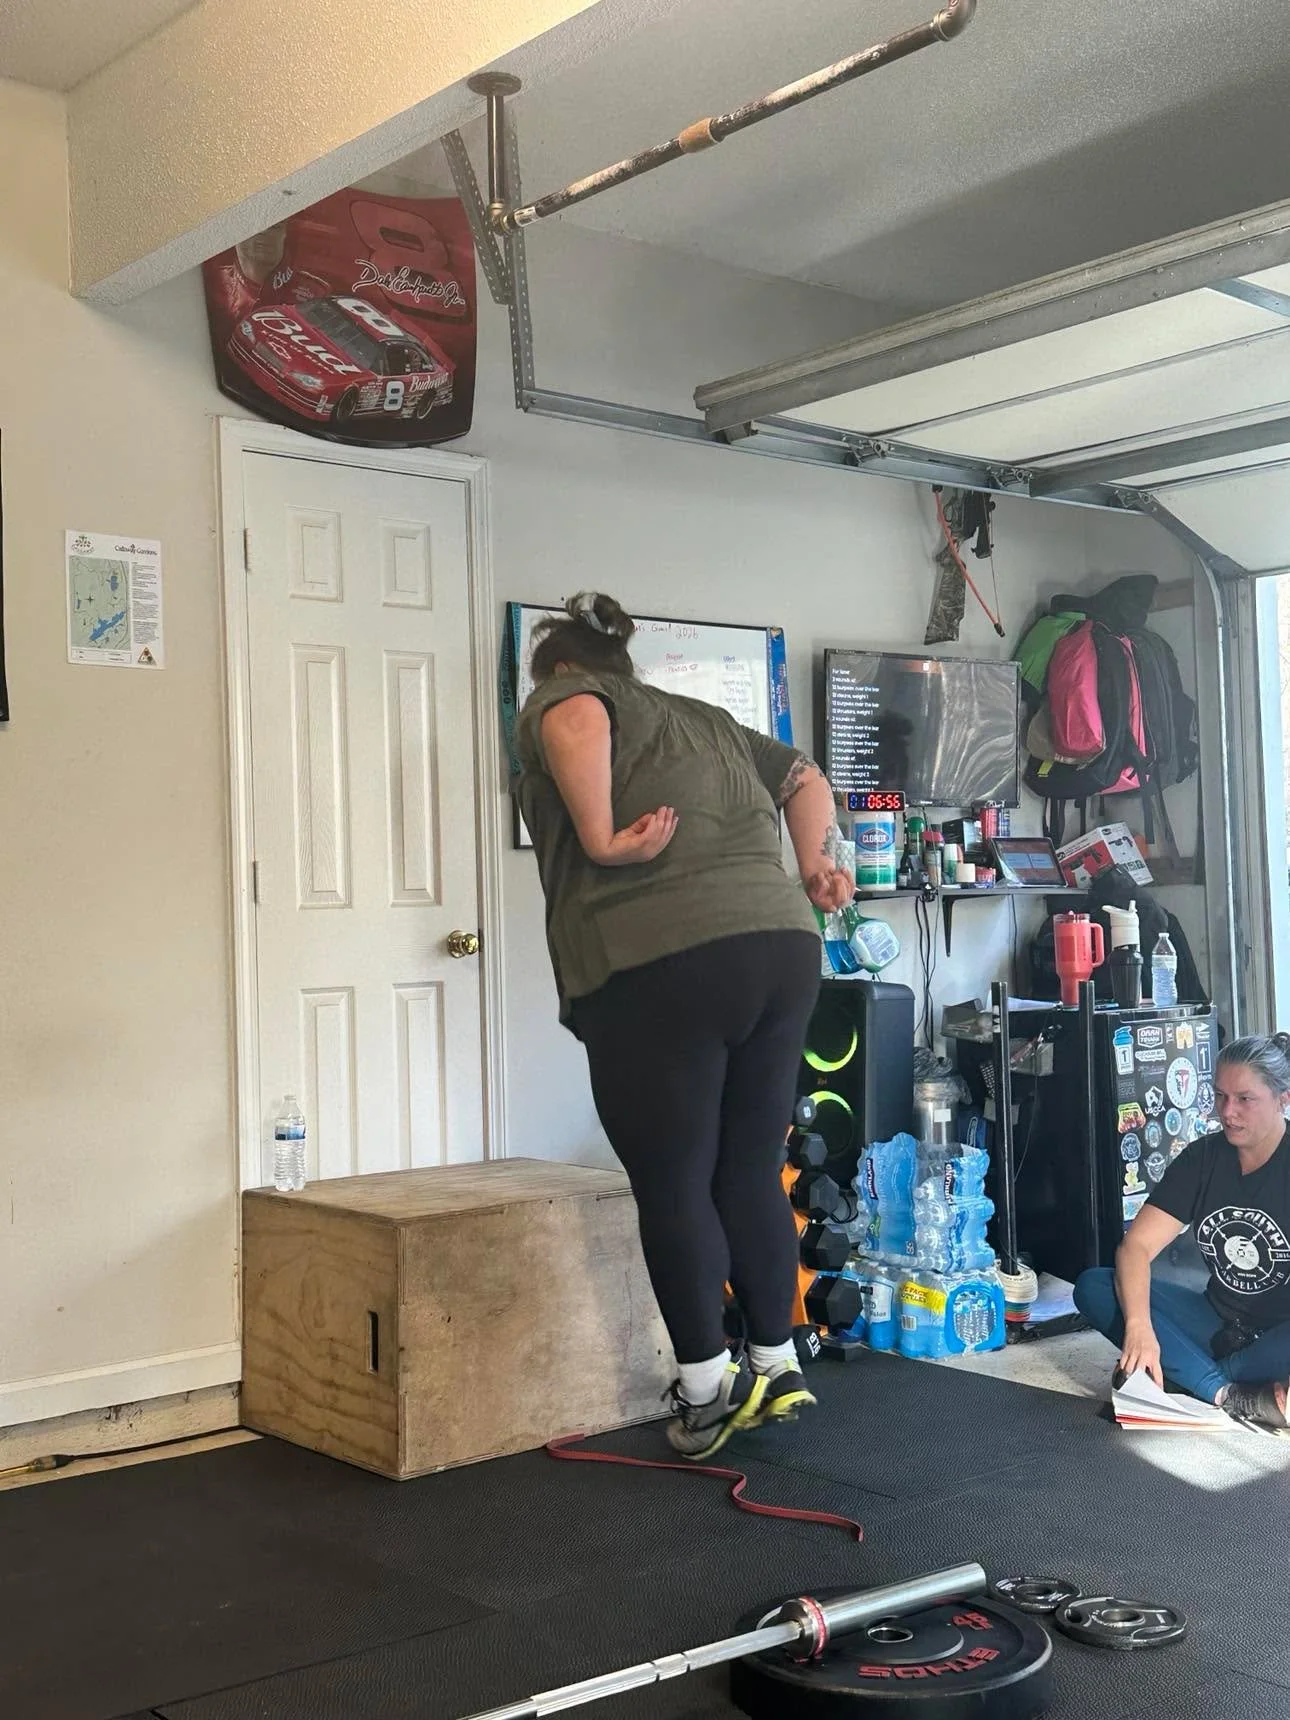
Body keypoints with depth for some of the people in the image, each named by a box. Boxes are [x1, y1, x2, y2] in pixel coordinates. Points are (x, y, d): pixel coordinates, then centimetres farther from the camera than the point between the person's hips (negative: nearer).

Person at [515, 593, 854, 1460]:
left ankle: (708, 1391, 12)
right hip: (784, 948, 7)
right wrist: (818, 864, 21)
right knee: (753, 1171, 16)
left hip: (660, 967, -6)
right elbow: (805, 777, 33)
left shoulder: (561, 698, 9)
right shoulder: (709, 720, 28)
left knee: (673, 1185, 4)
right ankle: (777, 1367, 24)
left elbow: (576, 721, -15)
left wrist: (599, 838, -12)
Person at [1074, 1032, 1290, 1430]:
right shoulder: (1203, 1157, 0)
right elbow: (1136, 1245, -9)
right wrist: (1139, 1327, -28)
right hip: (1220, 1323, 5)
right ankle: (1228, 1395, -27)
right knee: (1093, 1286, -16)